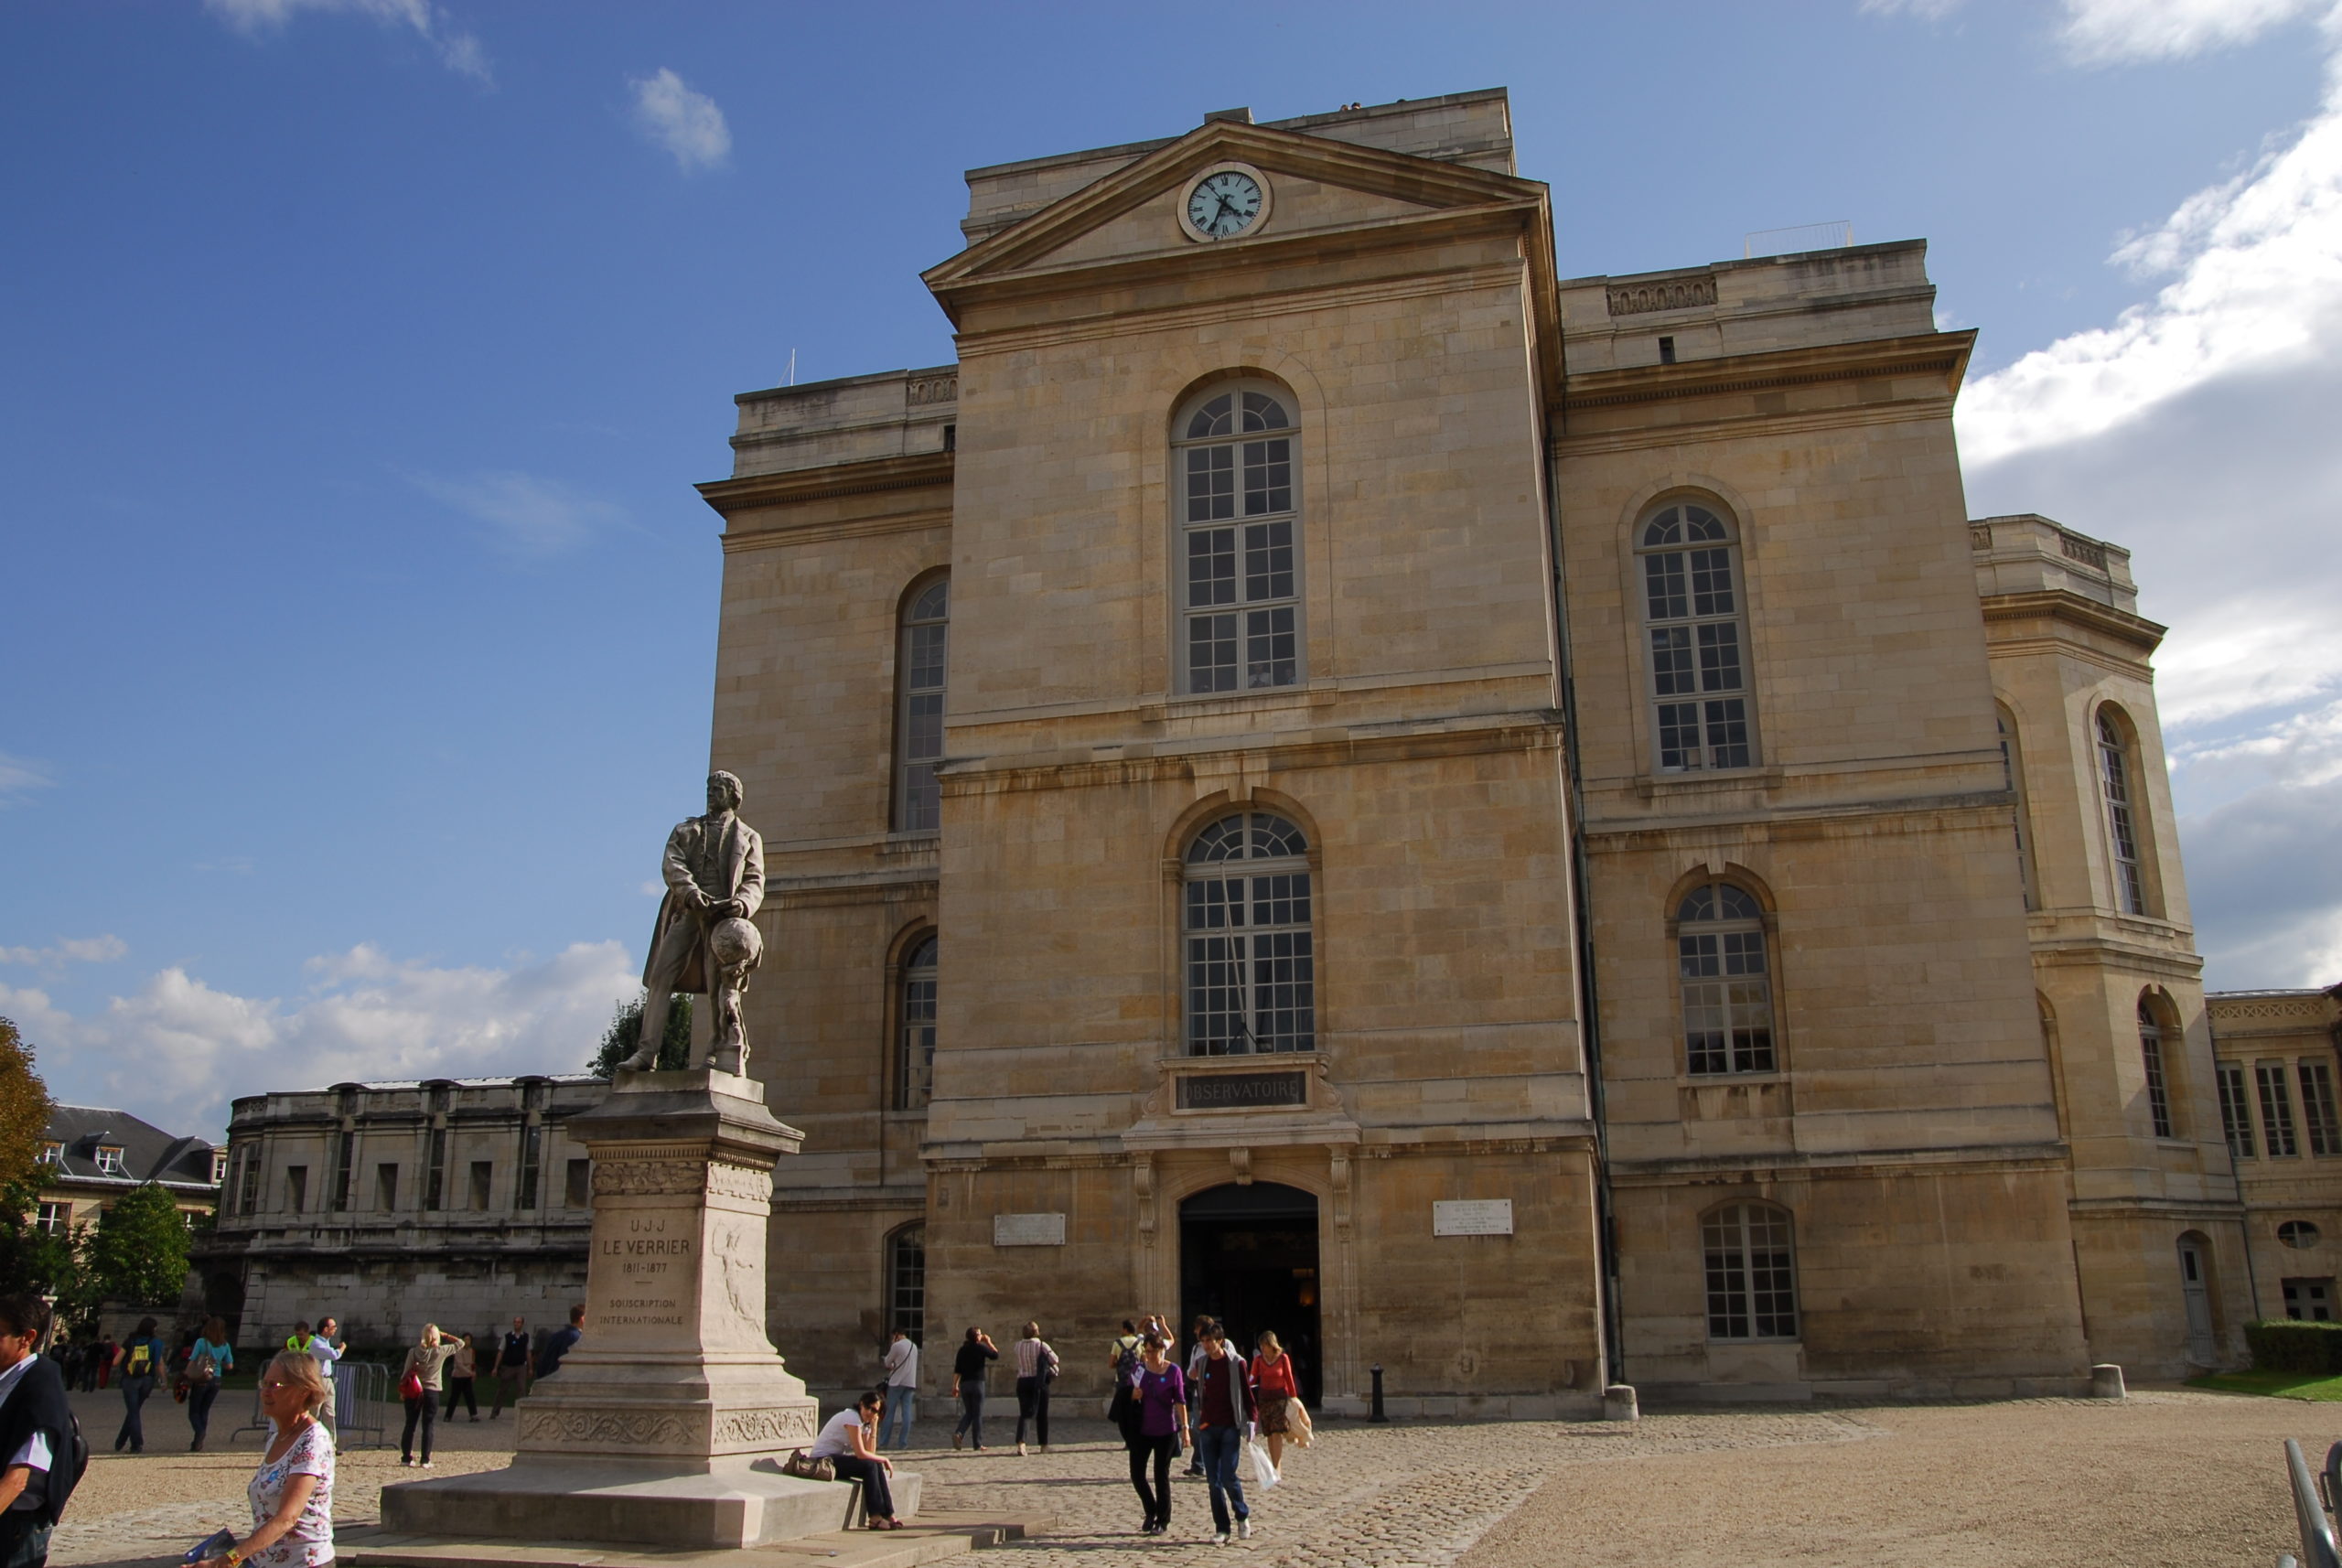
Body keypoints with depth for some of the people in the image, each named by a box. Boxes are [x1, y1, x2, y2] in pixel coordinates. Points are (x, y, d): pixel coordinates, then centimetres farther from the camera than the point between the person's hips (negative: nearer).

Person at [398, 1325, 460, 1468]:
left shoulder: (413, 1351, -3)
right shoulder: (441, 1351, -8)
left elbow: (406, 1373, -1)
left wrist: (403, 1391, 8)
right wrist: (444, 1335, 7)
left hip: (413, 1392, 2)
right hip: (431, 1392, -2)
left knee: (410, 1424, 12)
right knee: (427, 1426, 3)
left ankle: (406, 1457, 16)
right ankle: (425, 1460, 2)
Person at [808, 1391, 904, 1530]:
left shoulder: (865, 1423, 10)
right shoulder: (852, 1418, -19)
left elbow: (870, 1452, -2)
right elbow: (861, 1454, -22)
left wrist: (873, 1428, -7)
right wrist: (884, 1459, -10)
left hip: (836, 1458, 9)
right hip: (822, 1460, -9)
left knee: (877, 1466, -8)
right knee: (869, 1466, -22)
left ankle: (888, 1515, -7)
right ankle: (875, 1518, -18)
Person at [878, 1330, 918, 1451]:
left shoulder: (896, 1346, -9)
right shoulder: (914, 1347, 13)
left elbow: (887, 1362, 1)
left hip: (896, 1382, -5)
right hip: (910, 1383, 5)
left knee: (890, 1412, 1)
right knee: (907, 1413, 2)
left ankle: (883, 1442, 3)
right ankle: (903, 1443, -2)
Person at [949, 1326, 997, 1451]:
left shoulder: (962, 1349, 9)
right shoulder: (980, 1347, -6)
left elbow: (957, 1370, 7)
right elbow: (996, 1355, 4)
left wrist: (955, 1386, 9)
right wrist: (989, 1342, 12)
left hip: (964, 1384, 5)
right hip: (977, 1382, -5)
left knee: (968, 1413, 14)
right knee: (978, 1414, 1)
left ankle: (958, 1433, -11)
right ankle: (978, 1444, 2)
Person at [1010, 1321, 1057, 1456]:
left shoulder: (1018, 1346, 0)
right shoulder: (1041, 1345, -10)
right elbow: (1055, 1360, -8)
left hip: (1022, 1382, 2)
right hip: (1040, 1382, -2)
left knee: (1024, 1413, -2)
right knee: (1042, 1415, 12)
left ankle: (1020, 1442, -26)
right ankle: (1044, 1445, 20)